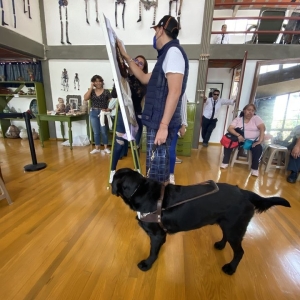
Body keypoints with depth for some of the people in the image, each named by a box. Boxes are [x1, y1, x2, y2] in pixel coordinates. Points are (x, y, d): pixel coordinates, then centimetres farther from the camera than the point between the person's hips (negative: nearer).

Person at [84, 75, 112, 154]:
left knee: (104, 131, 3)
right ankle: (97, 148, 19)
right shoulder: (91, 91, 7)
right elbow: (85, 98, -9)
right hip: (93, 113, 3)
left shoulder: (106, 92, 0)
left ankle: (106, 148, 16)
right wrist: (91, 87, -8)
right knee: (96, 132, 9)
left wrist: (108, 109, -21)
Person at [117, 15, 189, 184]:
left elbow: (174, 92, -20)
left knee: (156, 170, -4)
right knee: (159, 166, 17)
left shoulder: (173, 51, -8)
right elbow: (145, 79, 30)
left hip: (161, 124, -10)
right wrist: (126, 57, 32)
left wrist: (163, 126, -25)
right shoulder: (167, 54, 23)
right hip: (157, 121, 10)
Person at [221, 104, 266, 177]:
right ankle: (225, 162, -12)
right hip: (240, 139, 1)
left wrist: (260, 141, -24)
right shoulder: (238, 119, 2)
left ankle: (254, 168, -11)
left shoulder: (256, 118, 1)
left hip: (252, 141, 0)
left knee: (258, 148, -29)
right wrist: (238, 135, -27)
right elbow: (230, 128, -10)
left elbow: (263, 128, -10)